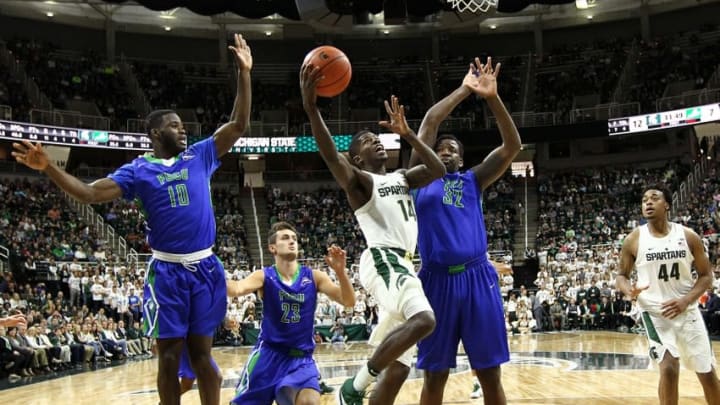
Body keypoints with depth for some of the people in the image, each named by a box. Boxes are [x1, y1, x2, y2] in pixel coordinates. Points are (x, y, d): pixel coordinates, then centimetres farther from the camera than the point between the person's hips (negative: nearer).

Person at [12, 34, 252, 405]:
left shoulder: (200, 157, 7)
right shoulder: (140, 170, 1)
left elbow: (239, 125, 4)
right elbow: (90, 194, -8)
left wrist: (243, 73, -2)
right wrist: (47, 167, -21)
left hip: (205, 268, 2)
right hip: (167, 271, -2)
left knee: (201, 352, 8)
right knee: (169, 355, 3)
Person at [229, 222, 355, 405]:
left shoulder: (314, 277, -2)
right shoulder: (264, 276, -5)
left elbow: (349, 302, -10)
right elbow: (238, 289, -25)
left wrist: (340, 271, -28)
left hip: (300, 358, 0)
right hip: (268, 354, 0)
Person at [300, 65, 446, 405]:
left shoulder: (402, 178, 24)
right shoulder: (359, 181, 2)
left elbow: (439, 170, 11)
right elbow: (332, 158, -18)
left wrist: (407, 134, 7)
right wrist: (311, 108, -32)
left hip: (403, 263, 8)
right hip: (383, 260, -8)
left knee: (398, 369, 6)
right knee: (423, 320, -33)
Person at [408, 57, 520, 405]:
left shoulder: (473, 180, 18)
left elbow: (512, 146, 7)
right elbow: (430, 121, 5)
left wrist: (492, 98, -4)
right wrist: (465, 90, 10)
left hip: (477, 277, 2)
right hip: (437, 279, -1)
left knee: (490, 374, 5)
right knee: (434, 375, 5)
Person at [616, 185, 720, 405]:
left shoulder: (688, 236, -6)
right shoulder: (634, 240, -7)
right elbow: (621, 275, 2)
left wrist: (686, 300, -16)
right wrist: (629, 290, -22)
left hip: (687, 311, 2)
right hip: (655, 312, -2)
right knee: (669, 368, -19)